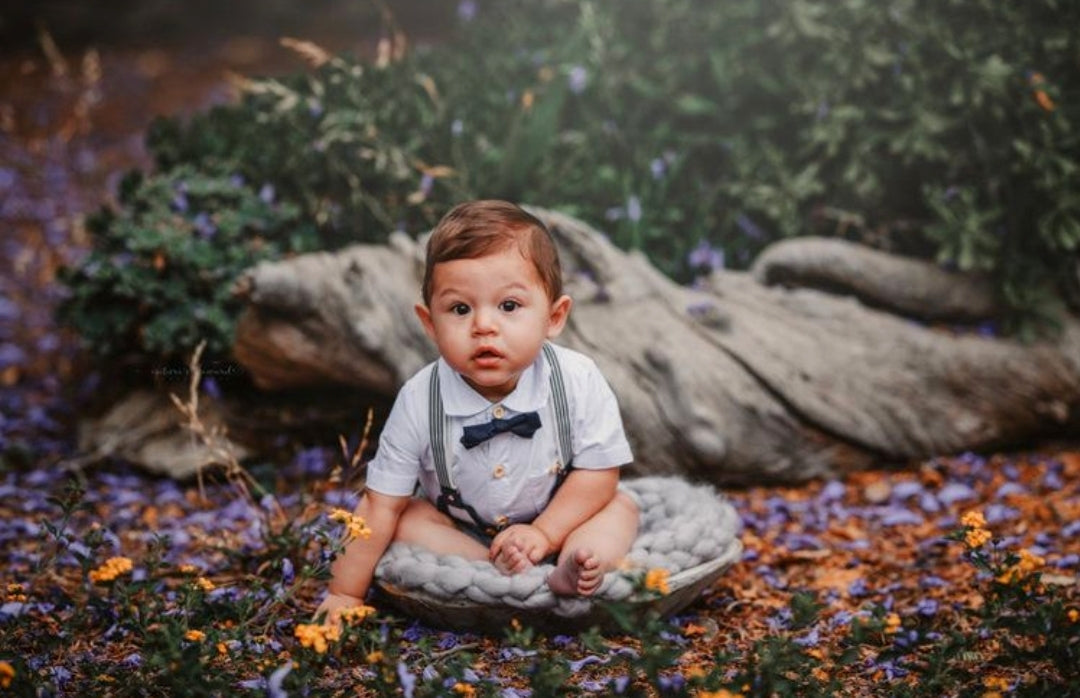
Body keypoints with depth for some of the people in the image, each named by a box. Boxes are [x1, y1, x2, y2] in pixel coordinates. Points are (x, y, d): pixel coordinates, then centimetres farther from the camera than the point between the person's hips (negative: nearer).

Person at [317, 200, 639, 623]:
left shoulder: (578, 382, -24)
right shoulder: (419, 402, -23)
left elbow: (599, 472, -14)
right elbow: (380, 507, -18)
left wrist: (544, 533, -25)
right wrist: (346, 594, -19)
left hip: (557, 520, 0)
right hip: (459, 529, 0)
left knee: (620, 509, -18)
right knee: (408, 521, -21)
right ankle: (503, 572, -31)